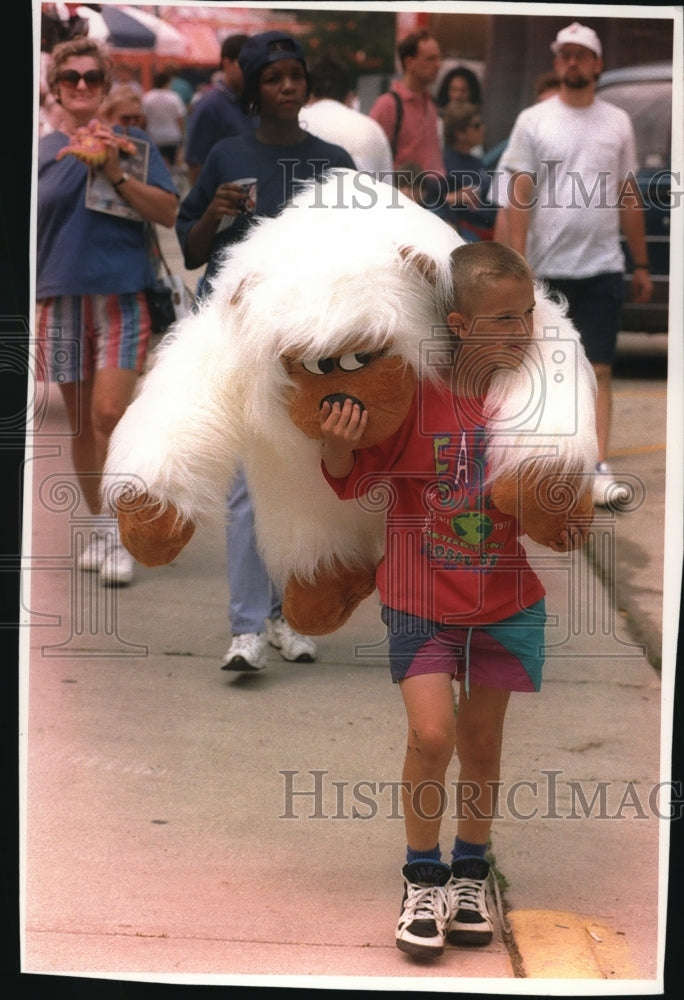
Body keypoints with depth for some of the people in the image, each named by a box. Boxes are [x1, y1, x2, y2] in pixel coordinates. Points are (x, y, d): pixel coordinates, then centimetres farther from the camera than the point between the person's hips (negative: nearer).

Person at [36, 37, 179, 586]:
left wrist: (116, 173, -13)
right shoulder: (40, 152, 9)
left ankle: (119, 536, -5)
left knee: (109, 415, -14)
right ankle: (100, 529, 19)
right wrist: (33, 305, 5)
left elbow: (168, 212, -3)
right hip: (62, 298, 3)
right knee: (81, 423, 7)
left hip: (122, 296, -3)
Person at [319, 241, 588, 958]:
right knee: (431, 735, -13)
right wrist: (338, 445, -28)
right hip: (422, 602, -3)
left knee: (482, 743, 12)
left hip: (506, 601, 3)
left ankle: (469, 874, 31)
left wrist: (568, 526, -10)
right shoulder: (416, 396, -16)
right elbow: (355, 477, -8)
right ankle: (422, 880, 7)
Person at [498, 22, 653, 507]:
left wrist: (642, 265, 11)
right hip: (547, 266, -1)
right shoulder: (533, 121, 3)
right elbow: (520, 193, -1)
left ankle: (599, 469, -9)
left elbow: (629, 195, 12)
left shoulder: (617, 122, 9)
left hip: (602, 266, 1)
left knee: (599, 370, -6)